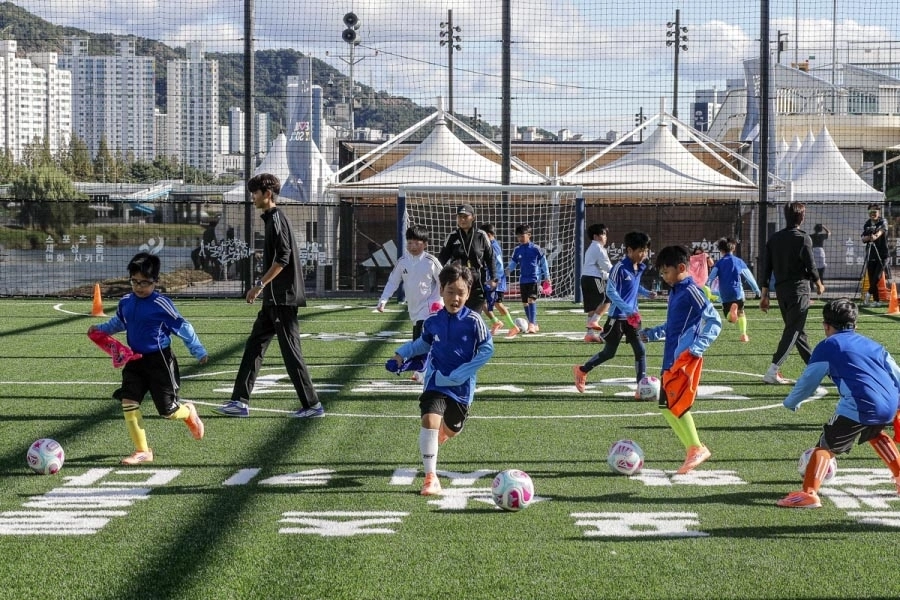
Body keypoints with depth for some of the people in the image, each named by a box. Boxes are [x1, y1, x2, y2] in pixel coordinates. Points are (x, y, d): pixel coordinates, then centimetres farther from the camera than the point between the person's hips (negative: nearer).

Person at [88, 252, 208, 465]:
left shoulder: (162, 304, -16)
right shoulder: (125, 303, 1)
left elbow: (183, 328, -8)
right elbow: (118, 323, 23)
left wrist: (199, 351, -4)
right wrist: (101, 329, 8)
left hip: (160, 361, -5)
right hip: (135, 360, 5)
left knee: (167, 410, 1)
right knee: (128, 403, -8)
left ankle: (188, 412, 39)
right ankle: (142, 451, 1)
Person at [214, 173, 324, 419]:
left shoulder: (276, 219, -13)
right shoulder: (271, 219, 17)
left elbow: (283, 258, -22)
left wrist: (260, 284, -20)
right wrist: (263, 287, 22)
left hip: (283, 297, -10)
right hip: (275, 298, 10)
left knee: (290, 349, -5)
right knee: (254, 345, 9)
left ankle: (312, 405, 0)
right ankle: (240, 401, 10)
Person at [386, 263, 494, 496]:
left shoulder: (473, 321, -12)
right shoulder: (433, 321, -2)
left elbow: (487, 349, -9)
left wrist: (461, 374, -15)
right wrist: (401, 354, 7)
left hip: (462, 386, 0)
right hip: (436, 380, 1)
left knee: (451, 430, 15)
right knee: (430, 420, -22)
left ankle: (439, 434, 58)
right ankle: (430, 477, -16)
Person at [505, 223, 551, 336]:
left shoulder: (536, 248, -6)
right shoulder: (517, 250, 6)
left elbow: (543, 262, 1)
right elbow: (513, 262, 13)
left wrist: (547, 277, 2)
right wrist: (509, 269, -8)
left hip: (535, 279, -6)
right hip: (523, 279, 6)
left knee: (531, 299, -21)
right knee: (525, 303, 9)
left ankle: (532, 324, -24)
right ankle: (534, 325, 23)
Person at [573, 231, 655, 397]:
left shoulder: (640, 268, 4)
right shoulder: (620, 268, -19)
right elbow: (611, 291, -20)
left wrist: (646, 293, 3)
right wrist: (628, 309, -26)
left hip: (633, 318, 6)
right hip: (617, 317, -6)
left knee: (640, 350, -3)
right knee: (609, 352, 6)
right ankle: (582, 370, 28)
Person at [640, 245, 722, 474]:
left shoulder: (691, 292, -11)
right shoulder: (674, 292, 16)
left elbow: (714, 321, -16)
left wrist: (698, 348, -22)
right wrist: (652, 333, 15)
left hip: (686, 358, -10)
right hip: (672, 358, 10)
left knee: (676, 404, -16)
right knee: (667, 407, 9)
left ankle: (697, 449, -7)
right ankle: (694, 449, 14)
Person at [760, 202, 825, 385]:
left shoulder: (774, 238, 7)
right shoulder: (803, 238, -10)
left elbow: (766, 268, 6)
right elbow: (810, 267, -9)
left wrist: (764, 294, 10)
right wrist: (819, 285, 10)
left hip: (781, 290, 7)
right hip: (799, 290, -7)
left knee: (797, 329, 17)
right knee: (793, 331, -6)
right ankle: (772, 372, -16)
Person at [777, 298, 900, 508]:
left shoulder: (828, 346, 9)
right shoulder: (873, 345, 25)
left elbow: (808, 381, 12)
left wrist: (790, 402, 29)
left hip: (859, 408, -7)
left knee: (826, 446, -2)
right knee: (875, 434, 37)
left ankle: (809, 493, -18)